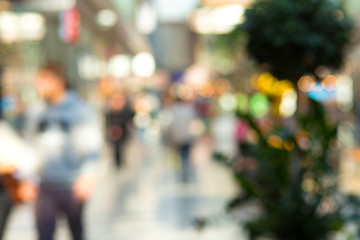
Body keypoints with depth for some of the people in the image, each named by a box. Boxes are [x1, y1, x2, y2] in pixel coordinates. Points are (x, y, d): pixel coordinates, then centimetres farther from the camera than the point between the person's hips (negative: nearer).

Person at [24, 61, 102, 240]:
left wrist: (88, 175, -21)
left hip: (72, 186, -2)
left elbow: (91, 145, -8)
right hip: (45, 186, 2)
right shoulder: (36, 113, 5)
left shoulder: (79, 110, -4)